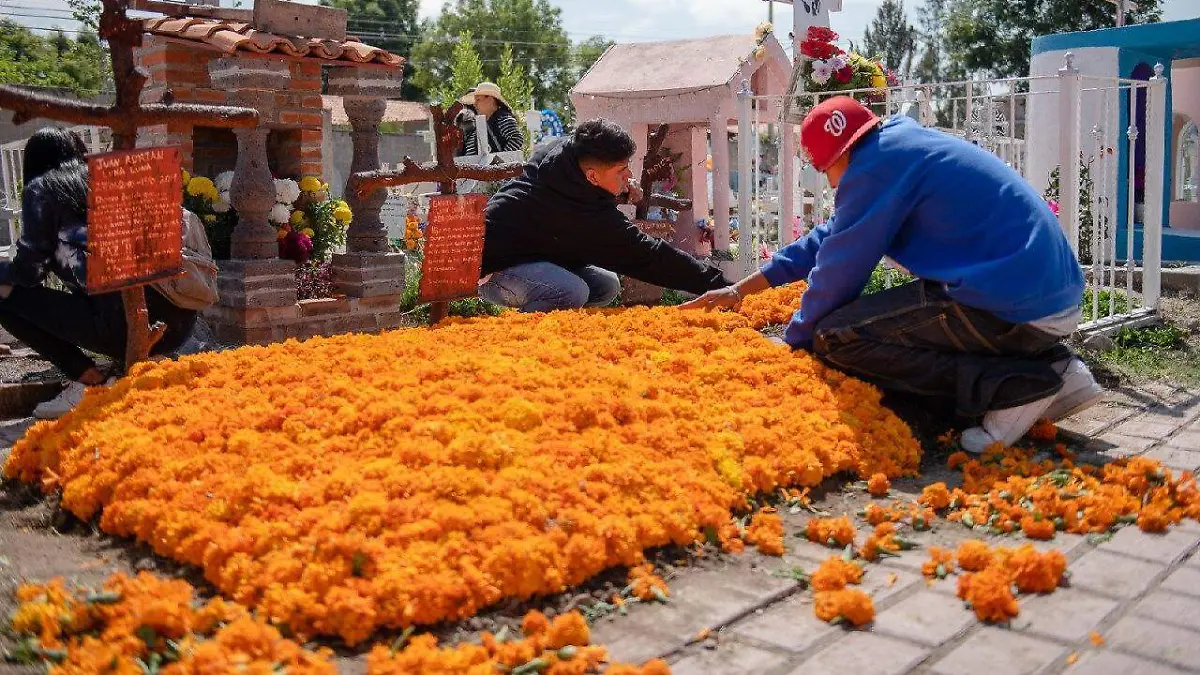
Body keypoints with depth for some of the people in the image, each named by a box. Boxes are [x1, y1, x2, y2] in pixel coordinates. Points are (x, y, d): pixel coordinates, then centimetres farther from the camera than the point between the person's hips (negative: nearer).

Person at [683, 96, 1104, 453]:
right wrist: (740, 291, 29)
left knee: (836, 337, -7)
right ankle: (1056, 371, 11)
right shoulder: (905, 143, 21)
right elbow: (831, 239, 26)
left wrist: (793, 343, 13)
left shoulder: (876, 163, -9)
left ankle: (1014, 387, -11)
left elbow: (839, 270, -4)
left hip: (1015, 309, -10)